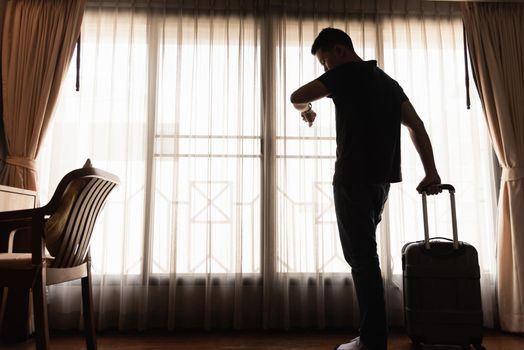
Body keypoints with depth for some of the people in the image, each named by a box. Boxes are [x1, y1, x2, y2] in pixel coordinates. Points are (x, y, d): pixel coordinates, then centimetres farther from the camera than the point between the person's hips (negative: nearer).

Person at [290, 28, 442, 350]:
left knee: (362, 256, -4)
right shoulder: (388, 81, 19)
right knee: (364, 252, 17)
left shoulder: (346, 73, -3)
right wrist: (431, 172, 7)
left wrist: (307, 110, 17)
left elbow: (297, 97, -7)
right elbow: (417, 126, 11)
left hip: (354, 177, -8)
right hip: (382, 178, 8)